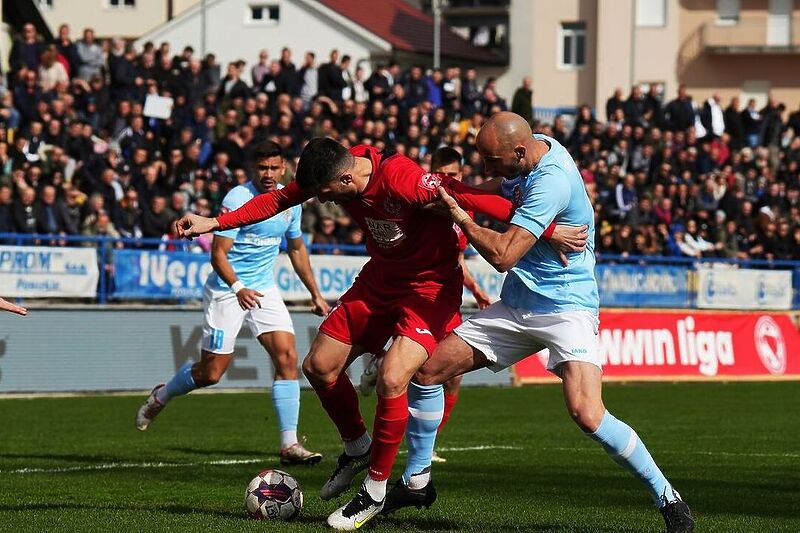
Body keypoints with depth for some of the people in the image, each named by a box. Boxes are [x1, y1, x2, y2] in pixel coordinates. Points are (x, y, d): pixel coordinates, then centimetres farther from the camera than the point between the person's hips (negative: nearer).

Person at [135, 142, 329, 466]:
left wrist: (315, 293, 19)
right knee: (211, 372, -1)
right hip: (227, 289, -5)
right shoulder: (238, 199, -17)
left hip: (264, 289, 5)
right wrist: (238, 288, -32)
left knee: (287, 358, -12)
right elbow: (218, 254, -18)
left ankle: (290, 445, -11)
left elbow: (297, 249, 20)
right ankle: (160, 398, 30)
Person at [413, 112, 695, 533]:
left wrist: (461, 218, -13)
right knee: (427, 371, 3)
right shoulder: (536, 147, 3)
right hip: (514, 307, 9)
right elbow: (504, 190, 26)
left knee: (586, 414, -26)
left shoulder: (552, 182, -24)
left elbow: (503, 255, -27)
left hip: (566, 307, -9)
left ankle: (667, 498, -11)